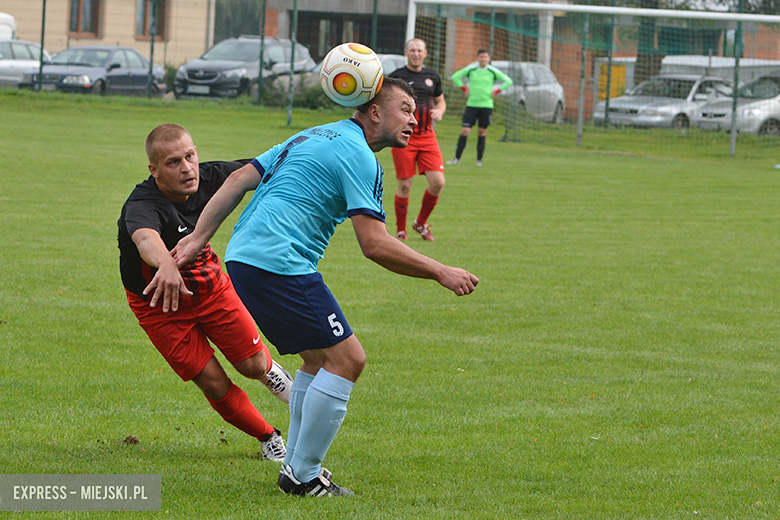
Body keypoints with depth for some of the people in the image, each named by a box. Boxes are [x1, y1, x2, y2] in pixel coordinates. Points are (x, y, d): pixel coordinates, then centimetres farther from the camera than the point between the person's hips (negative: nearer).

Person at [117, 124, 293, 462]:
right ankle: (267, 437, 20)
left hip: (210, 285, 4)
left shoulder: (208, 178, -20)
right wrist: (166, 264, -82)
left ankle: (270, 370, 42)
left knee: (253, 366, 4)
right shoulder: (141, 206, -38)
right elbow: (145, 237, -61)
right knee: (214, 384, -5)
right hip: (161, 304, -4)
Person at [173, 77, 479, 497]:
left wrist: (199, 237, 15)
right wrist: (441, 273, -6)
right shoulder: (357, 155, -7)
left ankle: (297, 465, 21)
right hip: (278, 263, -10)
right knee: (346, 358, -7)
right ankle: (303, 475, -3)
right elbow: (374, 244, -13)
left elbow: (240, 178, 18)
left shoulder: (313, 137, 23)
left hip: (243, 257, 10)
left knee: (320, 359, 19)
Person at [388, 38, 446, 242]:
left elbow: (440, 101, 23)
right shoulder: (396, 76, -1)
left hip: (427, 136, 4)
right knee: (405, 185, -5)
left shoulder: (432, 76, 11)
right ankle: (401, 230, 11)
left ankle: (421, 223, 13)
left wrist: (439, 112, 2)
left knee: (437, 182, -8)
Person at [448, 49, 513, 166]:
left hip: (486, 105, 0)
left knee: (482, 132, 3)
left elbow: (508, 81, 9)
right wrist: (464, 89, 5)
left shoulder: (493, 72, 1)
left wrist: (496, 91, 2)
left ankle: (479, 159, 11)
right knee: (464, 131, -6)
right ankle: (457, 158, 1)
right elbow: (455, 77, 13)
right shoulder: (470, 69, 2)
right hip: (471, 104, 0)